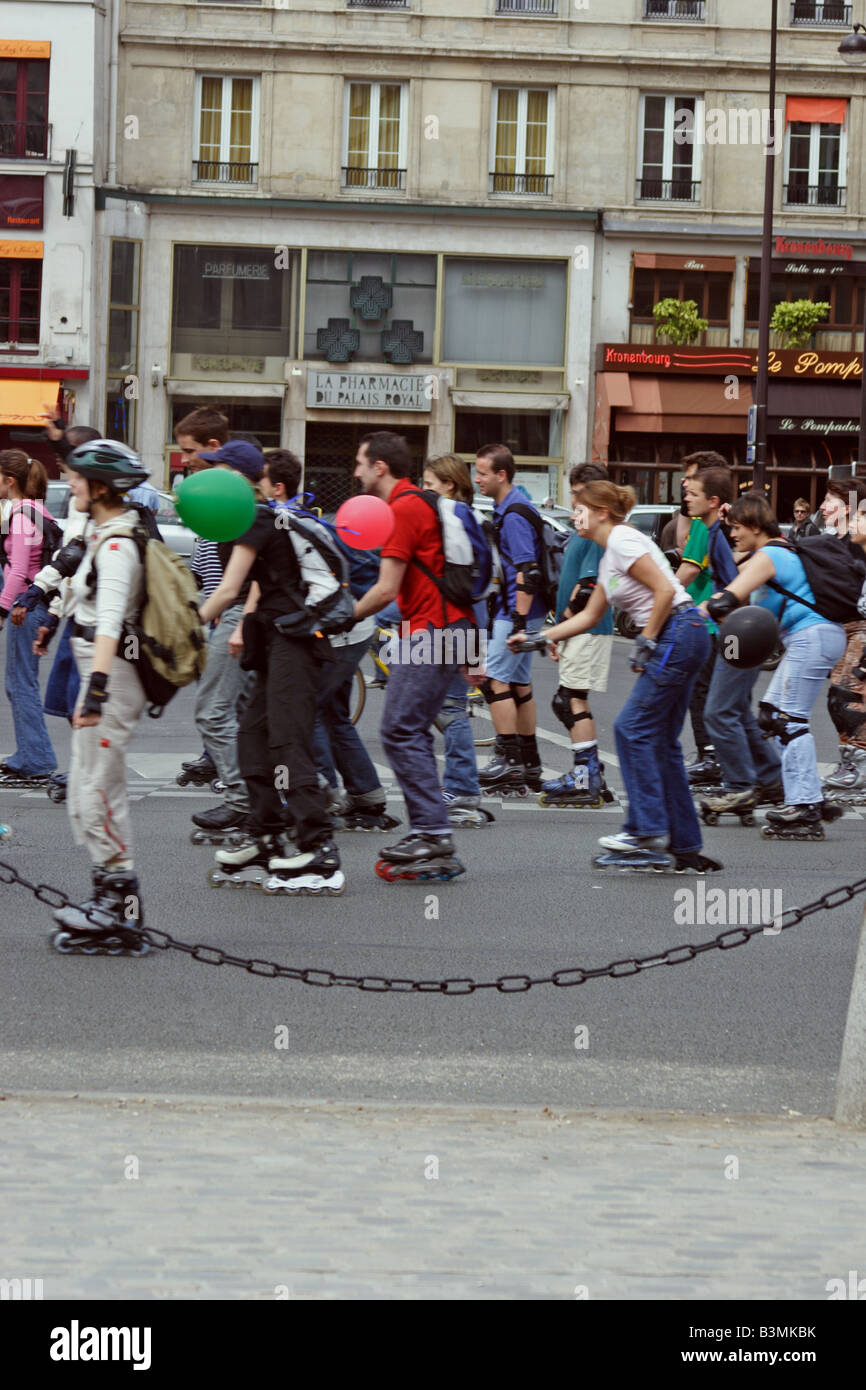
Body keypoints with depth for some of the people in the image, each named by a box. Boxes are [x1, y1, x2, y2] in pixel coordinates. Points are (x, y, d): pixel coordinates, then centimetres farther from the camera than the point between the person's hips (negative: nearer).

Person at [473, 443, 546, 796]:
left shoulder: (515, 515, -17)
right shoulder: (505, 509, 15)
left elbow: (527, 572, -23)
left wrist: (520, 622, -26)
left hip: (518, 611, -10)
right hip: (513, 611, 10)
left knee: (496, 680, -11)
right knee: (518, 684, 12)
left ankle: (508, 760, -12)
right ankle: (529, 767, 16)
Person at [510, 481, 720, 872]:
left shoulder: (623, 542, -10)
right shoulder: (609, 555, 20)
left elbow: (665, 590, -19)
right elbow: (590, 616, 27)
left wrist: (647, 642, -12)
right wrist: (539, 638, 23)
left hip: (679, 633, -10)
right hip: (679, 640, 10)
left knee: (633, 727, -8)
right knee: (661, 741, 8)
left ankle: (646, 830, -6)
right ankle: (685, 847, 9)